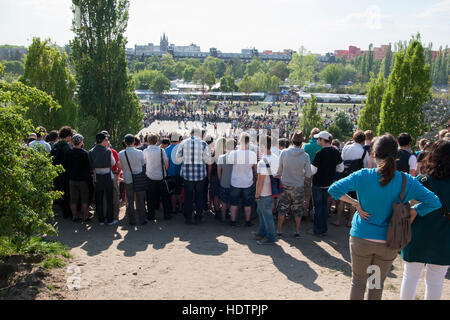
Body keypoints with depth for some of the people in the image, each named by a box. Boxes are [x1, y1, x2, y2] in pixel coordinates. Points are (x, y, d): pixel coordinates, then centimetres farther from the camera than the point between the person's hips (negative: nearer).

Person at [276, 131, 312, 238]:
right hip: (298, 186, -1)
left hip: (285, 185, 1)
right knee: (298, 210, 14)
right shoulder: (305, 156, -12)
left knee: (283, 208, 13)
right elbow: (308, 174, -7)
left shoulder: (284, 152, -11)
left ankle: (279, 230, 19)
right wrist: (308, 184, 12)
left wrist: (279, 177, 15)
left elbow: (279, 170, -3)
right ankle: (297, 231, 22)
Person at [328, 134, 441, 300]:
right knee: (378, 284, 20)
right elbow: (434, 202, -8)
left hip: (361, 239, -1)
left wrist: (355, 203, -9)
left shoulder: (363, 176, -14)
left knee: (358, 282, 16)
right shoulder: (406, 181, -10)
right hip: (389, 243, 1)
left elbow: (334, 189, -16)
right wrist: (409, 213, -3)